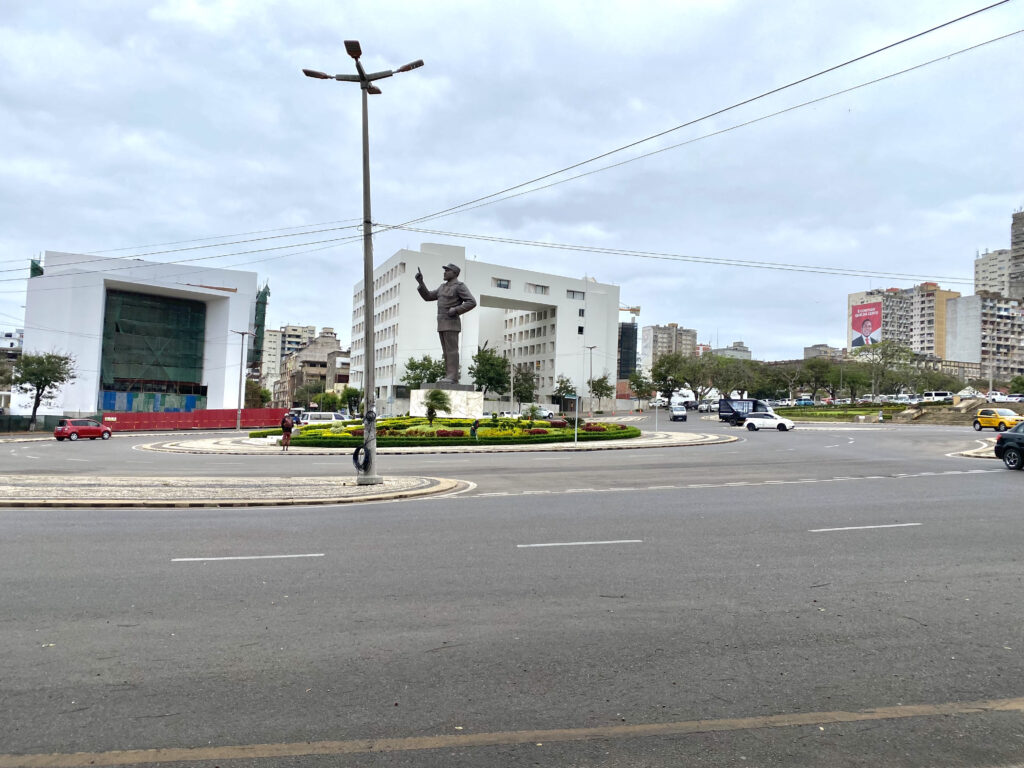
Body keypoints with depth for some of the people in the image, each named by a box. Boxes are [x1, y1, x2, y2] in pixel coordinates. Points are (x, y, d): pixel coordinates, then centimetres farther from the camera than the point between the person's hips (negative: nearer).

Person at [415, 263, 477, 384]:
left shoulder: (460, 286, -6)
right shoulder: (443, 287, 20)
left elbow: (472, 302, -15)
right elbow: (428, 297, 18)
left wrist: (455, 310, -20)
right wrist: (420, 282, 7)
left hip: (451, 323, -8)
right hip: (442, 324, 8)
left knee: (451, 351, -11)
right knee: (447, 351, 5)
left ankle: (453, 378, -13)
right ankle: (449, 378, 5)